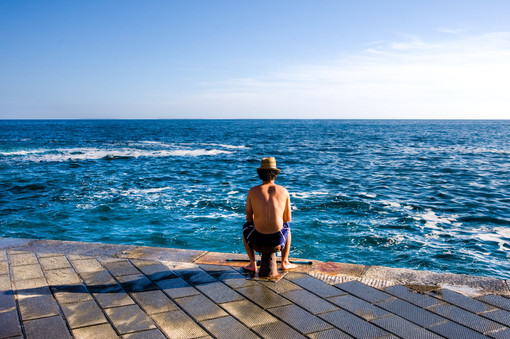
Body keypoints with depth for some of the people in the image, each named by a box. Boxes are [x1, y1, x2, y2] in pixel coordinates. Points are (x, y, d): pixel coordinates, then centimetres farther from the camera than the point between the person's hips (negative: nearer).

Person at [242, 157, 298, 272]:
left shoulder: (252, 191, -4)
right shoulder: (284, 191, -1)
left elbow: (249, 217, 6)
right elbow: (288, 219, 6)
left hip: (259, 239, -1)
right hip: (278, 238, 1)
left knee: (246, 228, 36)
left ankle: (253, 264, 32)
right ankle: (284, 262, 38)